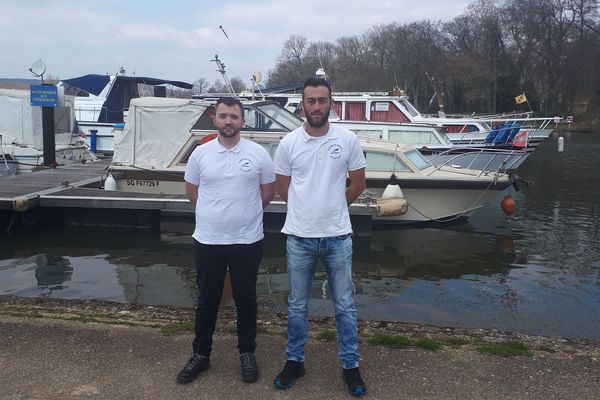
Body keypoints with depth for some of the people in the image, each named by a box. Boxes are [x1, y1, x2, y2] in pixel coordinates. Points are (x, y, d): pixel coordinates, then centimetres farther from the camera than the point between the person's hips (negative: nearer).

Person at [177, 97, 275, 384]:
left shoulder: (258, 154, -4)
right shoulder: (200, 153, -1)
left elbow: (268, 192, 6)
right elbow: (191, 192, 10)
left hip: (247, 241, -1)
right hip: (208, 241, 1)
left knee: (245, 299, 13)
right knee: (207, 299, 13)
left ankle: (247, 353, 28)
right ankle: (201, 354, 29)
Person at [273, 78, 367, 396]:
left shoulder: (347, 140, -4)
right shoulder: (288, 143, -3)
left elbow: (358, 184, 5)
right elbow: (282, 187, 7)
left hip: (338, 237, 0)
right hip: (299, 238, 1)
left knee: (344, 306, 11)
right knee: (297, 306, 14)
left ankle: (350, 365, 26)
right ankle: (295, 361, 31)